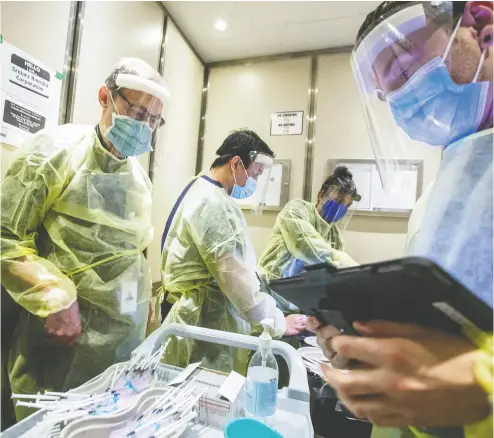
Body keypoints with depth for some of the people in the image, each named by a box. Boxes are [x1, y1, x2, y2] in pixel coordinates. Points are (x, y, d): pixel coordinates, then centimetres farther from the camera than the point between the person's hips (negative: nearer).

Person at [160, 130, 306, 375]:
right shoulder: (212, 203, -22)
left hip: (207, 312, 10)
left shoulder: (204, 193, 11)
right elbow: (234, 274, -23)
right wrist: (277, 322, -12)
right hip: (208, 318, -10)